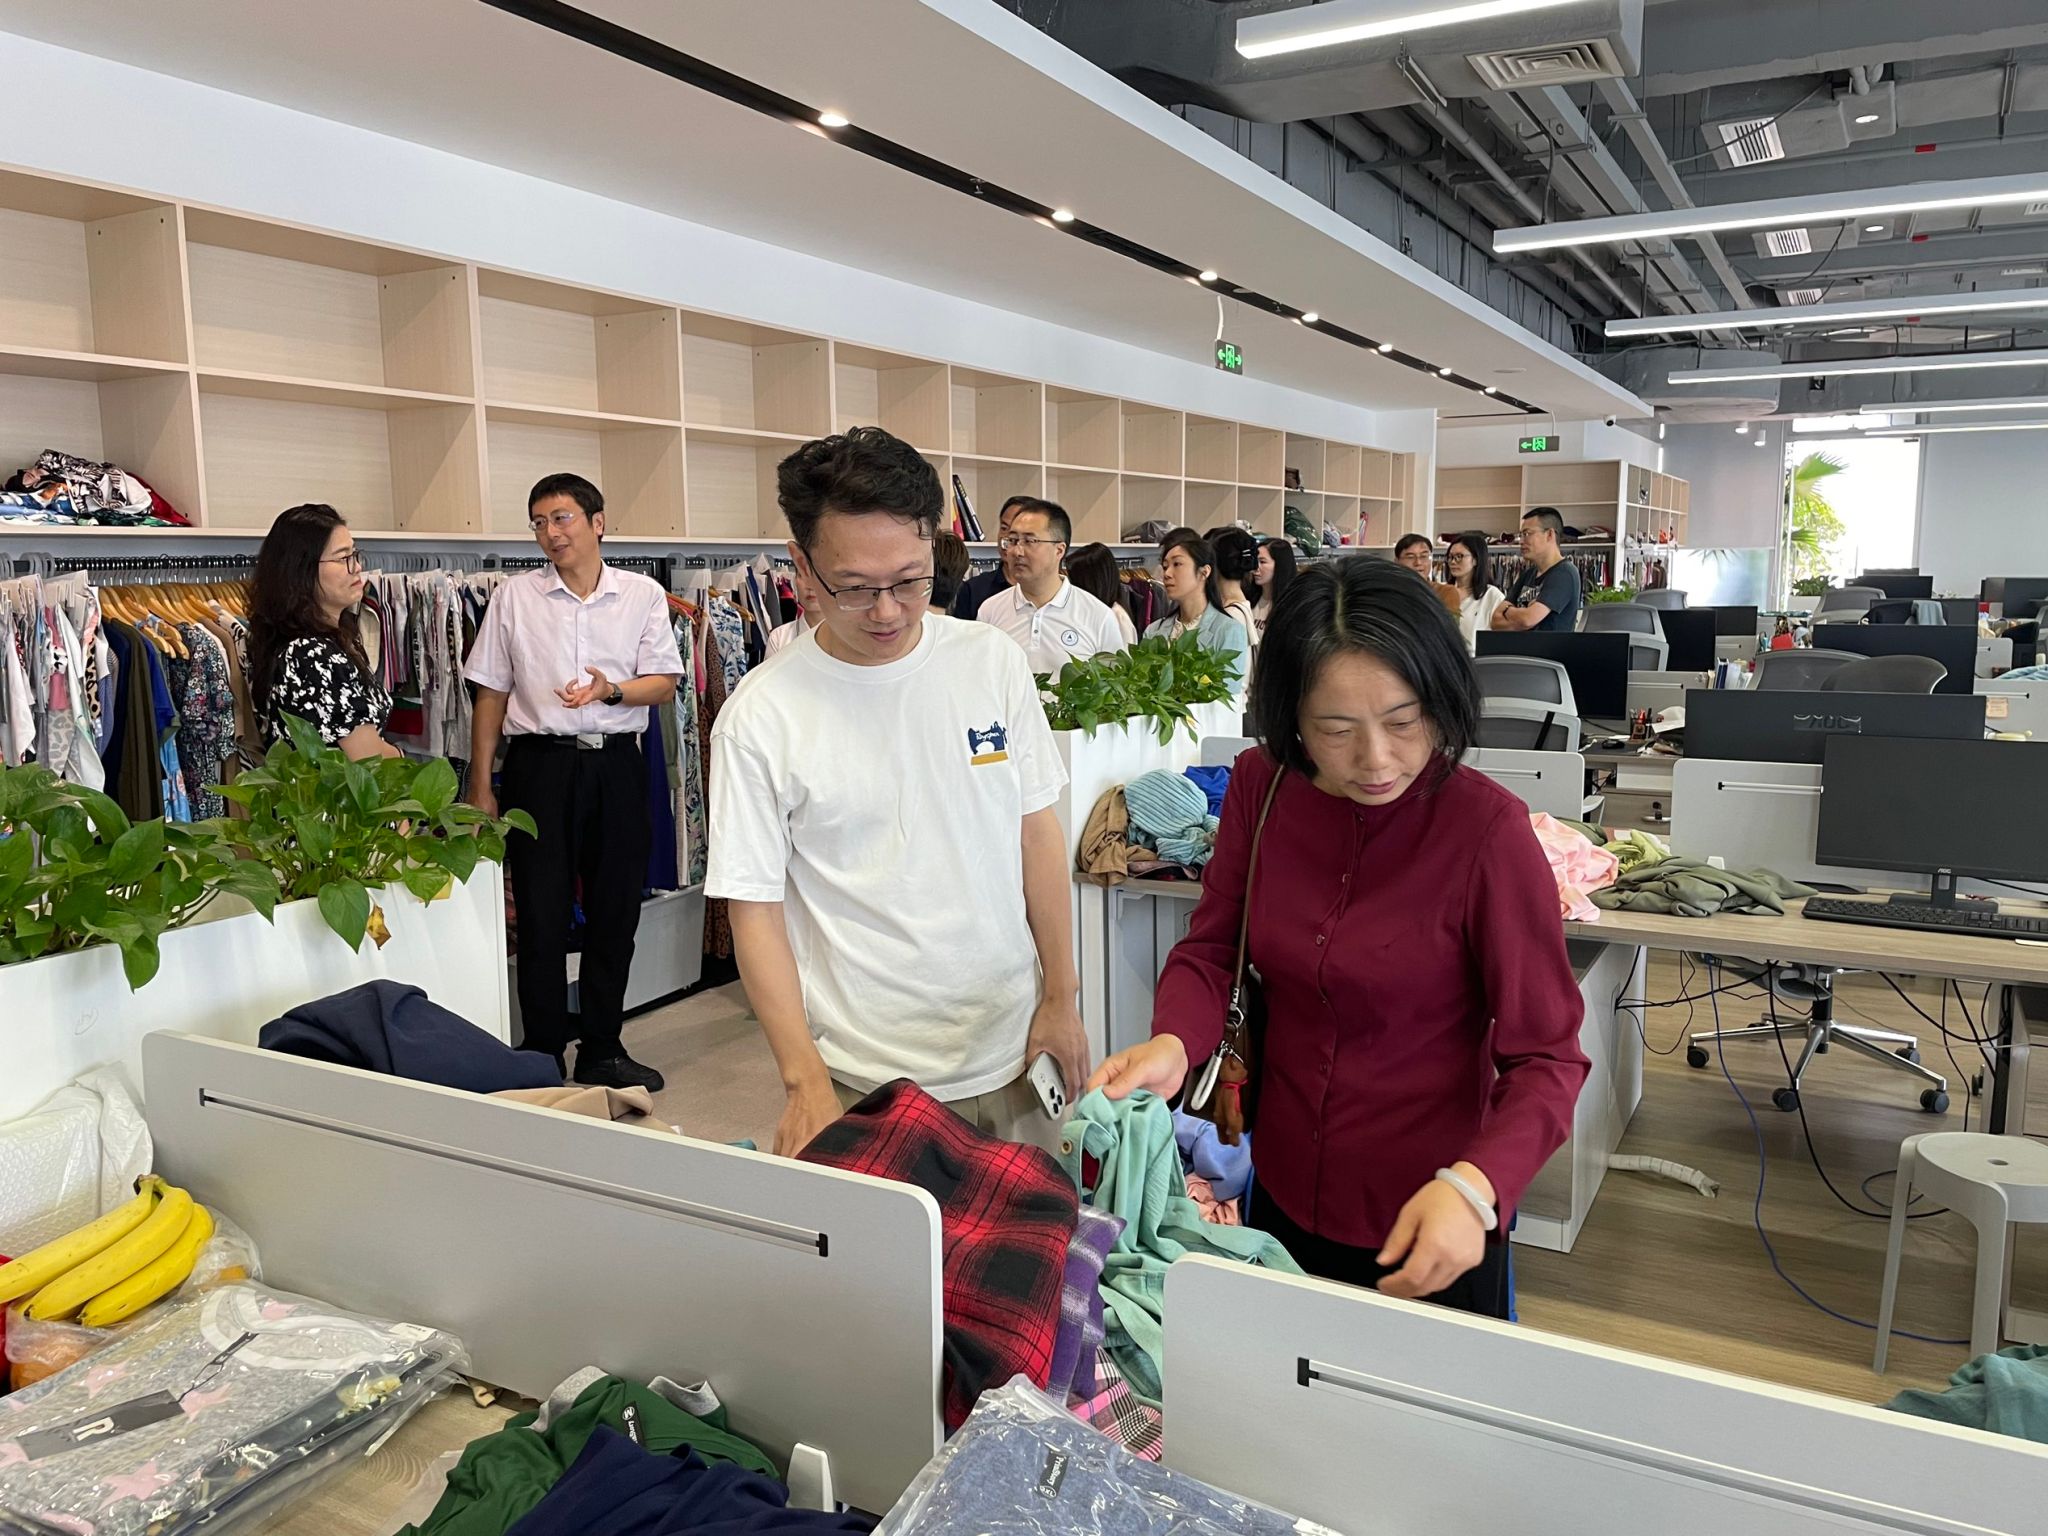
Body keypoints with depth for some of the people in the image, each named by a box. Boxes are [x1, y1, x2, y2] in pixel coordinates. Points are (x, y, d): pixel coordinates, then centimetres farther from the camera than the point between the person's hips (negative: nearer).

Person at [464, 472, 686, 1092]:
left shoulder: (642, 594, 4)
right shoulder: (513, 597, 4)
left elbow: (665, 684, 2)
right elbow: (491, 697, 6)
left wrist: (612, 689, -19)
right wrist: (481, 786, 4)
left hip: (617, 765, 1)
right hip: (539, 763, -1)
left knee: (615, 912, 8)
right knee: (542, 915, 2)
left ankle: (602, 1050, 23)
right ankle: (544, 1056, 16)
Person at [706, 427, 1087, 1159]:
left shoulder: (994, 661, -2)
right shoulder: (759, 719, -11)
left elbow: (1038, 833, 4)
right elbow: (755, 909, -7)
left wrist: (1061, 995, 4)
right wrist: (805, 1081, -13)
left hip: (1012, 1052, 3)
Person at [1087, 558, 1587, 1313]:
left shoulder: (1487, 828, -22)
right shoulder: (1259, 784, -9)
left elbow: (1545, 1058, -19)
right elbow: (1211, 950, -3)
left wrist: (1474, 1186, -36)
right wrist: (1171, 1045, -24)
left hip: (1428, 1233, -4)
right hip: (1283, 1197, 4)